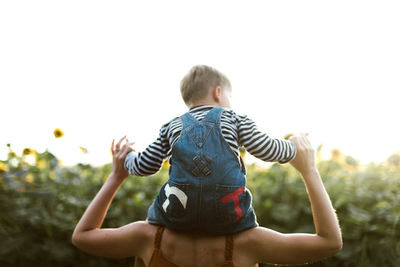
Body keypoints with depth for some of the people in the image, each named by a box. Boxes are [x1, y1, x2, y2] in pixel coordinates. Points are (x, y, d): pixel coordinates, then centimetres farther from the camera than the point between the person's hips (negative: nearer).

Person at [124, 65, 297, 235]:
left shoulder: (171, 127, 21)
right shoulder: (234, 118, 16)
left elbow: (144, 166, 21)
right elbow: (266, 149, 11)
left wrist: (128, 157, 43)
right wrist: (292, 147, 31)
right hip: (228, 216, -1)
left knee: (155, 214, 32)